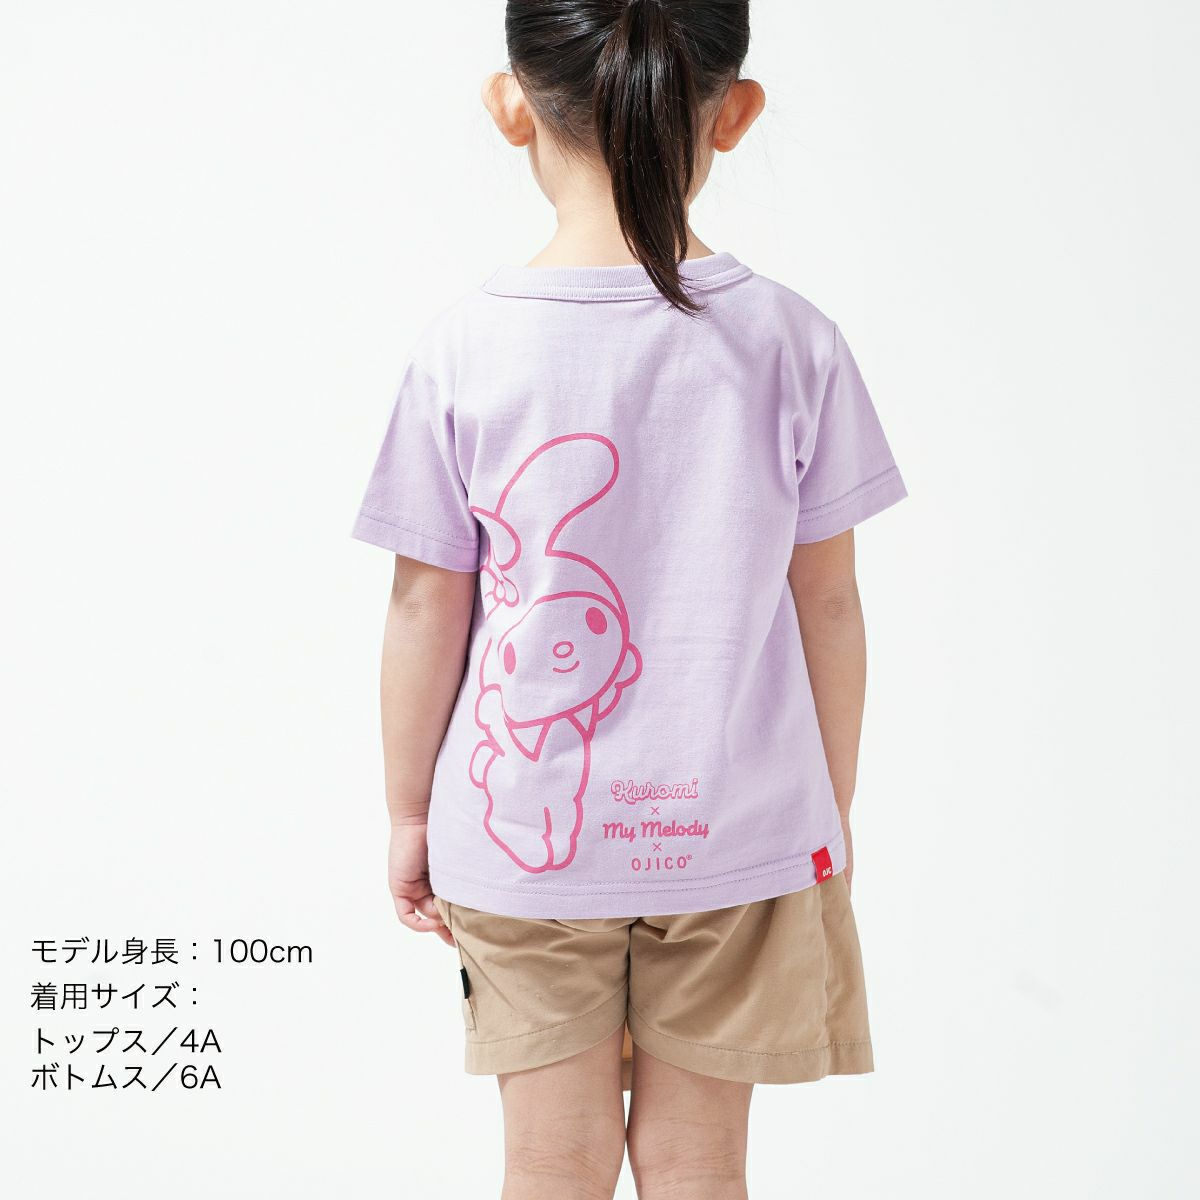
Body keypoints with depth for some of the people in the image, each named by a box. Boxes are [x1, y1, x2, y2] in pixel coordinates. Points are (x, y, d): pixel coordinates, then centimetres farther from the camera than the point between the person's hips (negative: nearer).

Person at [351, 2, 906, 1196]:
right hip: (733, 830, 1)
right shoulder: (791, 343, -9)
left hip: (521, 832, 0)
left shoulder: (464, 349, -12)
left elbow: (426, 611, -6)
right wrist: (833, 807, 12)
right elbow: (826, 601, -2)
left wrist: (408, 812, 8)